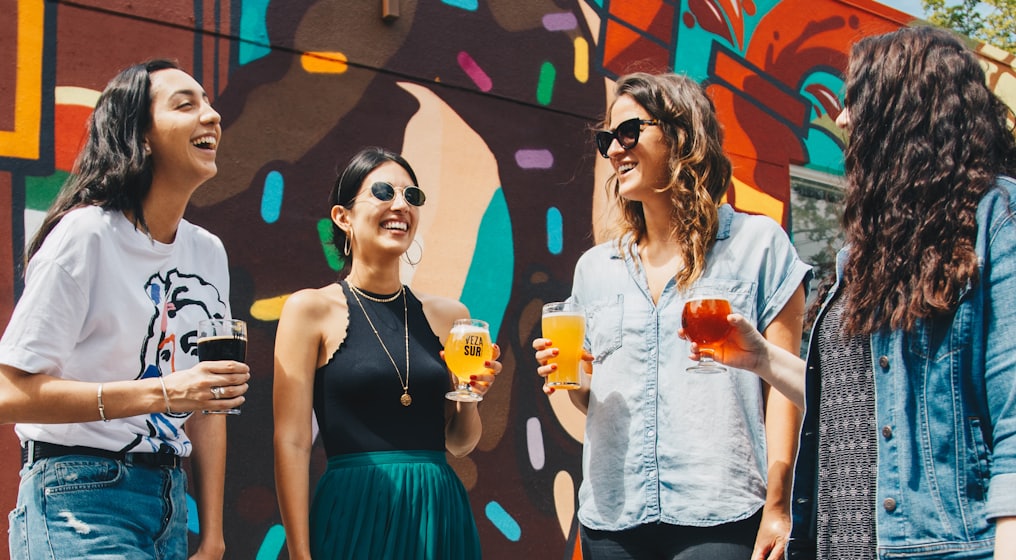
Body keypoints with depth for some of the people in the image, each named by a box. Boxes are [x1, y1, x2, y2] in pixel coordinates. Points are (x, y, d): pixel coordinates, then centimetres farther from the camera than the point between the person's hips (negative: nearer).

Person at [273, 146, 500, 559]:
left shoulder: (448, 315, 9)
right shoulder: (311, 310, -3)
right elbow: (292, 443, -7)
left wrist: (471, 394, -5)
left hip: (441, 513, 4)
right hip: (356, 515, -4)